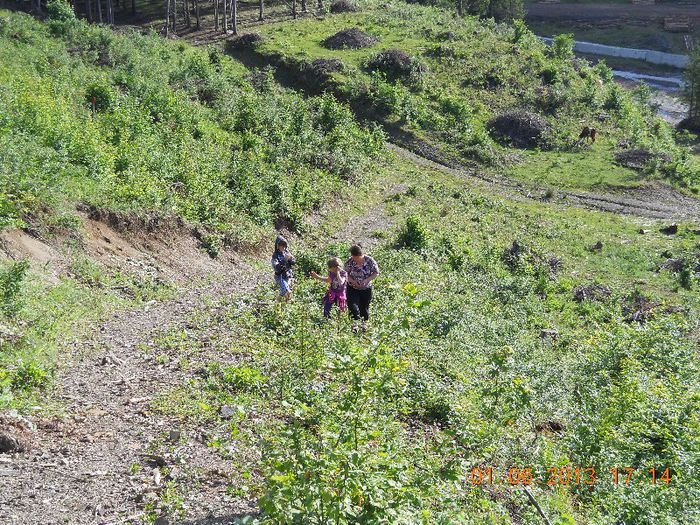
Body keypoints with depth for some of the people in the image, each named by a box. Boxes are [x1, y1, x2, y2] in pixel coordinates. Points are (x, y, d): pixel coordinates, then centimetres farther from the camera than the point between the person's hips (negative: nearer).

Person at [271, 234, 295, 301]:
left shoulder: (287, 252, 0)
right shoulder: (275, 255, -15)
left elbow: (293, 262, 7)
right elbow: (276, 268, -26)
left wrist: (291, 259, -17)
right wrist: (284, 260, -34)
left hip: (288, 276, 6)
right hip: (280, 276, -6)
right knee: (287, 292, -19)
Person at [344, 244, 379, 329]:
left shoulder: (369, 261, -17)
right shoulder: (350, 261, -15)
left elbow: (376, 273, -8)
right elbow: (346, 274, -4)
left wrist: (367, 280, -23)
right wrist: (352, 281, -22)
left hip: (366, 288, 0)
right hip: (353, 288, 0)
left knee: (364, 306, 12)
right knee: (353, 305, -14)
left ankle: (364, 323, 34)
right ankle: (355, 323, -2)